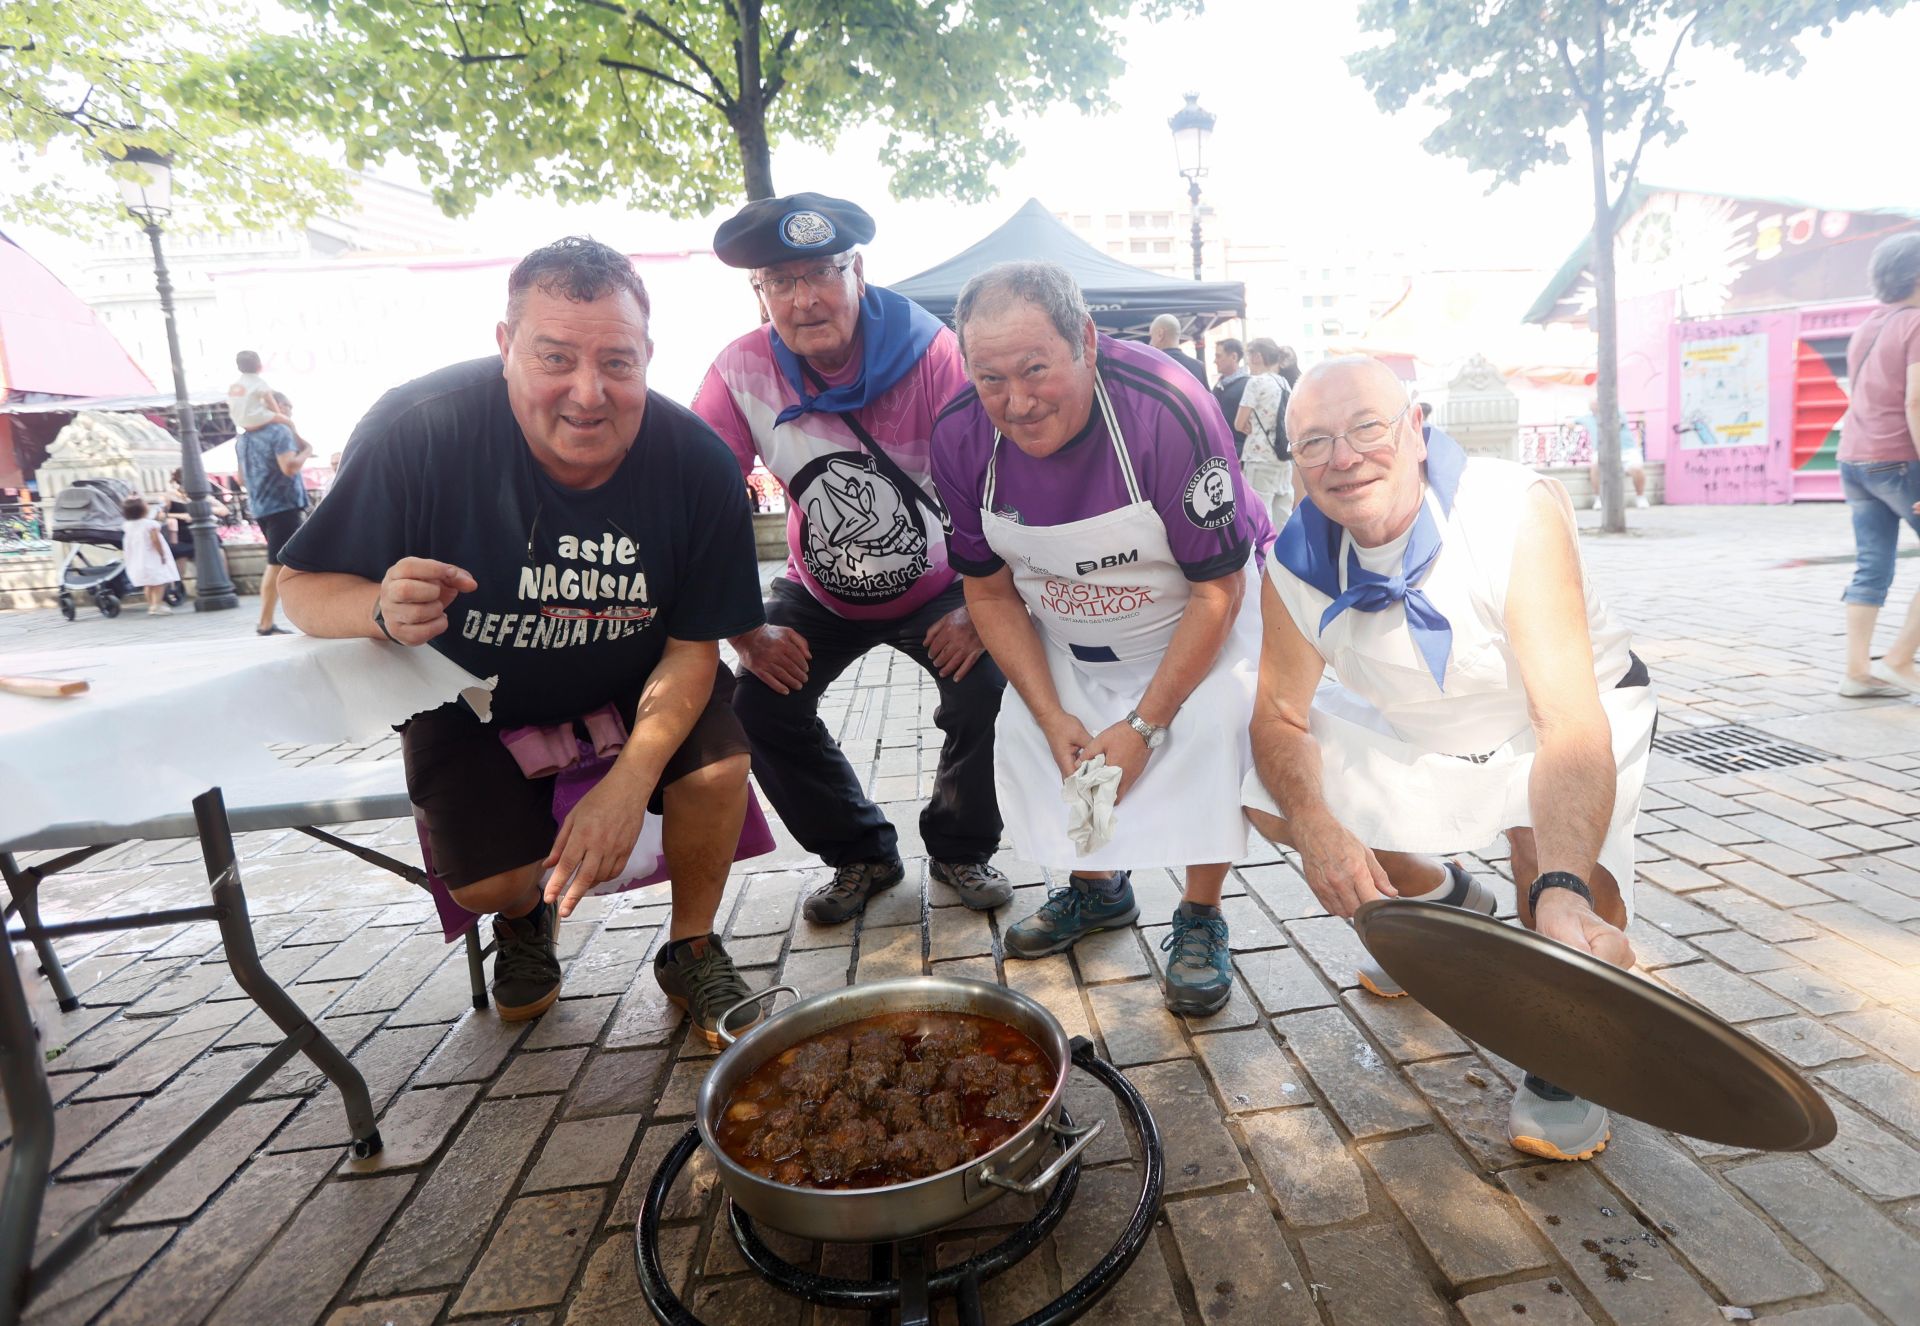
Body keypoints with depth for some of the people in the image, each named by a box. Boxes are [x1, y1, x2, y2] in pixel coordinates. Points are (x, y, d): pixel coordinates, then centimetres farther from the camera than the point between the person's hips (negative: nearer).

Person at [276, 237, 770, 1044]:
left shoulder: (698, 462, -23)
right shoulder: (417, 431, -28)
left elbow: (693, 644, -17)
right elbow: (300, 588, -17)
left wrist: (631, 779, -31)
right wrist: (385, 610, -41)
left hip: (632, 684, 1)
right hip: (472, 703, 0)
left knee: (717, 770, -24)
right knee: (486, 880, -14)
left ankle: (691, 950, 7)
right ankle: (522, 921, 28)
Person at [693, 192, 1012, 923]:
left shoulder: (931, 355, -21)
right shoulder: (741, 372, -15)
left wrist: (982, 609, -26)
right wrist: (746, 633, -17)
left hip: (938, 585, -2)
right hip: (821, 591, 3)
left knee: (987, 685, -24)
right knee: (760, 705, -14)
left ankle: (961, 850, 6)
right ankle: (861, 855, 11)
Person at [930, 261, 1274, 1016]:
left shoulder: (1166, 411, -34)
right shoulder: (960, 438, -20)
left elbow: (1216, 591, -25)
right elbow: (991, 592, -7)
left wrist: (1143, 726, -24)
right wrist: (1054, 716, -15)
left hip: (1198, 611, -4)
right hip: (1064, 634, 4)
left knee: (1209, 725, -24)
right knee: (1024, 735, -4)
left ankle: (1199, 921, -2)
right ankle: (1098, 887, 22)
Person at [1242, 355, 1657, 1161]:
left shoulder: (1515, 512, -34)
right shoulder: (1296, 562, -20)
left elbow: (1571, 721, -41)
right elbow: (1281, 715, -12)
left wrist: (1562, 892, -57)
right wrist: (1314, 825, -33)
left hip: (1583, 712, -4)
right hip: (1416, 736, 5)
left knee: (1558, 842, -34)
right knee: (1269, 796, -6)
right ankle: (1446, 901, 21)